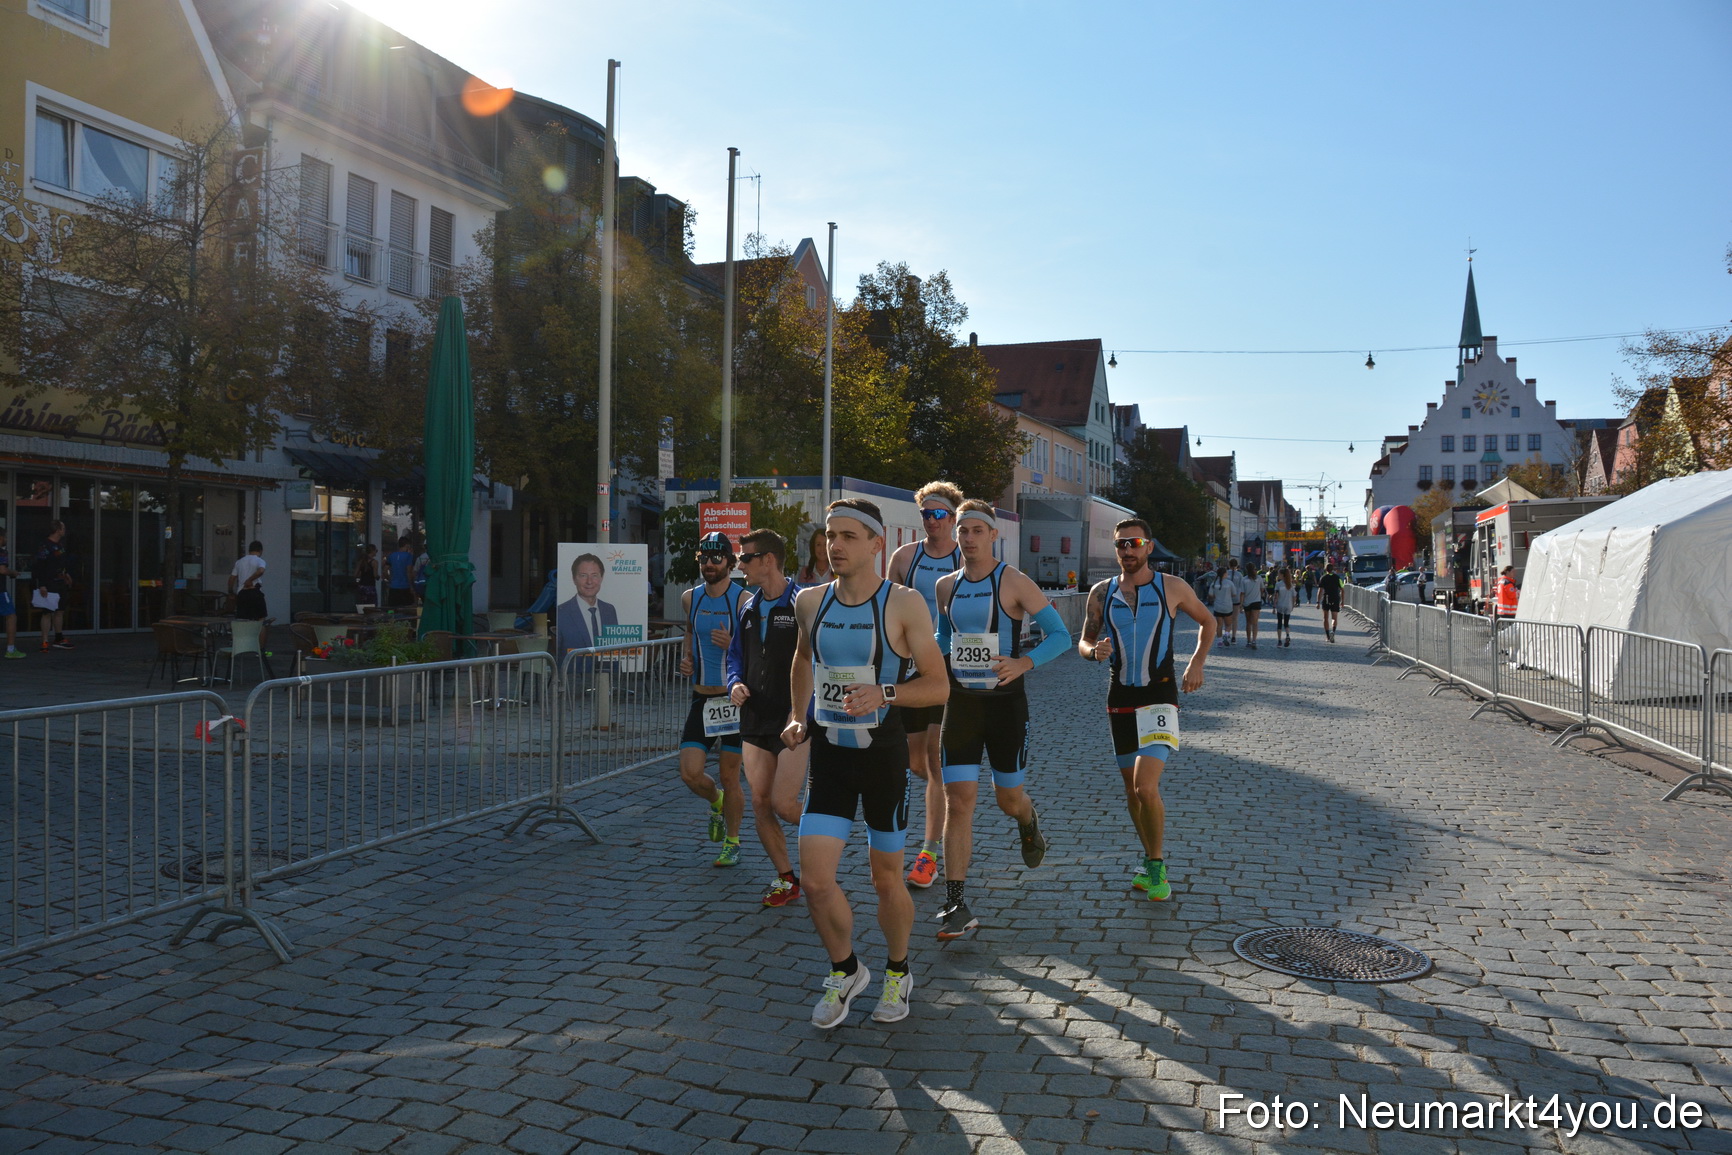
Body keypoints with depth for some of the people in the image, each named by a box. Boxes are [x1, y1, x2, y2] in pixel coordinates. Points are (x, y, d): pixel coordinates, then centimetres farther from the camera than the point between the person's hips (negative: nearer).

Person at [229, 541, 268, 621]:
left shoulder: (239, 561, 13)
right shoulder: (260, 561, -1)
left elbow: (232, 577, 13)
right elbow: (261, 571, -24)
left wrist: (230, 590, 26)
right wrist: (250, 580, -12)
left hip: (241, 593, 4)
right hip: (255, 592, -4)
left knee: (241, 621, 5)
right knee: (260, 619, 5)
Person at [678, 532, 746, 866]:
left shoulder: (744, 601, -9)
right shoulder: (690, 598, 6)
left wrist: (732, 645, -24)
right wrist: (686, 658, 6)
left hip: (734, 698, -4)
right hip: (701, 699, 4)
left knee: (729, 777, 3)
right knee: (690, 773, -5)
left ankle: (732, 842, 24)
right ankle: (716, 801, 30)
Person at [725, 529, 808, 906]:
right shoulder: (748, 608, 11)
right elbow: (736, 656, 22)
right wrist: (735, 684, 1)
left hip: (795, 722, -7)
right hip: (755, 720, 7)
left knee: (783, 804, -9)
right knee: (760, 803, 5)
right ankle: (786, 879, 18)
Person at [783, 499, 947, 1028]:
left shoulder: (904, 604, -10)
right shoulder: (810, 601, 3)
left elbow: (938, 686, -9)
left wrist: (885, 693, -25)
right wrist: (797, 717, 11)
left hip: (884, 754, -3)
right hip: (828, 753, 3)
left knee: (886, 879, 10)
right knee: (815, 879, -6)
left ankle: (898, 973, 36)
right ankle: (845, 971, 21)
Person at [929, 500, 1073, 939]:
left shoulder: (1014, 582, -8)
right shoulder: (946, 586, 6)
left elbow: (1060, 635, -9)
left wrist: (1023, 663, -25)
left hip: (1005, 701, -3)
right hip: (961, 702, 3)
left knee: (1008, 797, 10)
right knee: (957, 800, -6)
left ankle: (1028, 824, 49)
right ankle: (956, 906, -3)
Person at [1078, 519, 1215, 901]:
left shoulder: (1171, 587, 0)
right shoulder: (1101, 593, 6)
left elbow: (1207, 621, 15)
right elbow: (1084, 642, 12)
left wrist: (1196, 662, 1)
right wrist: (1094, 650, -12)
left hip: (1160, 698, -4)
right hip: (1120, 699, 4)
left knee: (1146, 787, -18)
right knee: (1132, 791, 11)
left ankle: (1156, 866, 2)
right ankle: (1152, 862, 30)